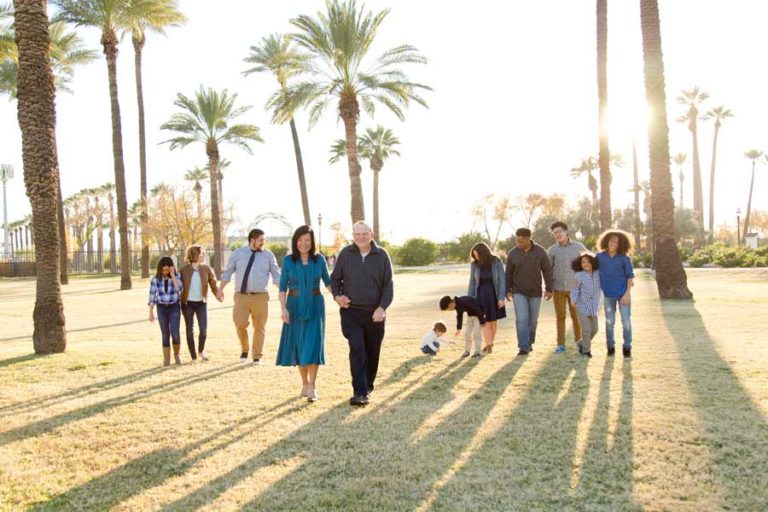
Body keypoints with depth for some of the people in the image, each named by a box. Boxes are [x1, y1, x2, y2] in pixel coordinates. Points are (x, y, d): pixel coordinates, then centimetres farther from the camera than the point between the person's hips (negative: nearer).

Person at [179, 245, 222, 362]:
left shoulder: (206, 269, 1)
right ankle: (193, 357, 13)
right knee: (190, 330, 3)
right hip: (187, 303, -1)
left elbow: (213, 284, 1)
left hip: (201, 303, 1)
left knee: (204, 330, -5)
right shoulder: (183, 270, -3)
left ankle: (201, 350, 22)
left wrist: (218, 295, -12)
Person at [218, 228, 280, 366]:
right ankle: (244, 349, 18)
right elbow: (228, 272, 10)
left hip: (260, 297, 0)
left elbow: (276, 275, 4)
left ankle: (257, 357, 16)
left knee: (259, 327, 4)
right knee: (240, 324, -10)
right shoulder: (238, 253, 5)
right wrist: (220, 289, 7)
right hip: (241, 296, 0)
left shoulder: (268, 255, 4)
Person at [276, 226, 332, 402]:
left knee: (313, 343, -10)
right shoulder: (288, 260, -1)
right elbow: (283, 287, 0)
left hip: (315, 306, 0)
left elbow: (328, 282, 6)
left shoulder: (319, 259, 1)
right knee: (298, 345, 6)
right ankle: (304, 383, 20)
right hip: (295, 306, 1)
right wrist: (283, 308, -11)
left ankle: (312, 386, -6)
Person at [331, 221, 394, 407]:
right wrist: (337, 295, -8)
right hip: (351, 311, -1)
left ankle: (368, 387, 28)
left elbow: (388, 285, 1)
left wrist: (382, 307, -10)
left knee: (372, 352, 10)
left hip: (374, 313, 1)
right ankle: (360, 393, -12)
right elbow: (335, 278, 11)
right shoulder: (345, 254, 1)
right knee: (357, 350, -13)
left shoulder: (382, 255, 0)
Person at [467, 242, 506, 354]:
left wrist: (501, 298, -13)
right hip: (480, 295, 1)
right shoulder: (474, 265, -5)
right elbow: (472, 282, 2)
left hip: (494, 295, -1)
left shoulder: (497, 263, -10)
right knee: (484, 321, -2)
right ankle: (489, 344, 7)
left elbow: (502, 281, -8)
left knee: (493, 322, 7)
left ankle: (490, 343, 23)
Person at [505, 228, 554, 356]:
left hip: (535, 292, 1)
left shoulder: (540, 251, -7)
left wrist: (549, 289, -4)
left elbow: (547, 270, -2)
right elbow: (509, 273, 3)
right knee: (521, 319, -11)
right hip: (518, 292, -1)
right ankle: (523, 347, -9)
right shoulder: (513, 254, -6)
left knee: (533, 320, 10)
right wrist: (508, 290, 2)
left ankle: (530, 342, 28)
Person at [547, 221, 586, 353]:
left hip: (575, 288, -1)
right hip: (558, 288, 1)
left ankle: (579, 341, 21)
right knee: (560, 316, 4)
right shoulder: (552, 250, 1)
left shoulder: (579, 247, -2)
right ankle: (561, 344, 10)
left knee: (576, 316, 6)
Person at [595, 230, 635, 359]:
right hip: (608, 295, 2)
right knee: (609, 322, 10)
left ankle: (627, 348, 11)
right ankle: (610, 346, 23)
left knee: (626, 321, -1)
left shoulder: (624, 258, -6)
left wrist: (627, 293, -11)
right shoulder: (600, 256, -2)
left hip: (623, 294, -2)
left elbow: (630, 276, -4)